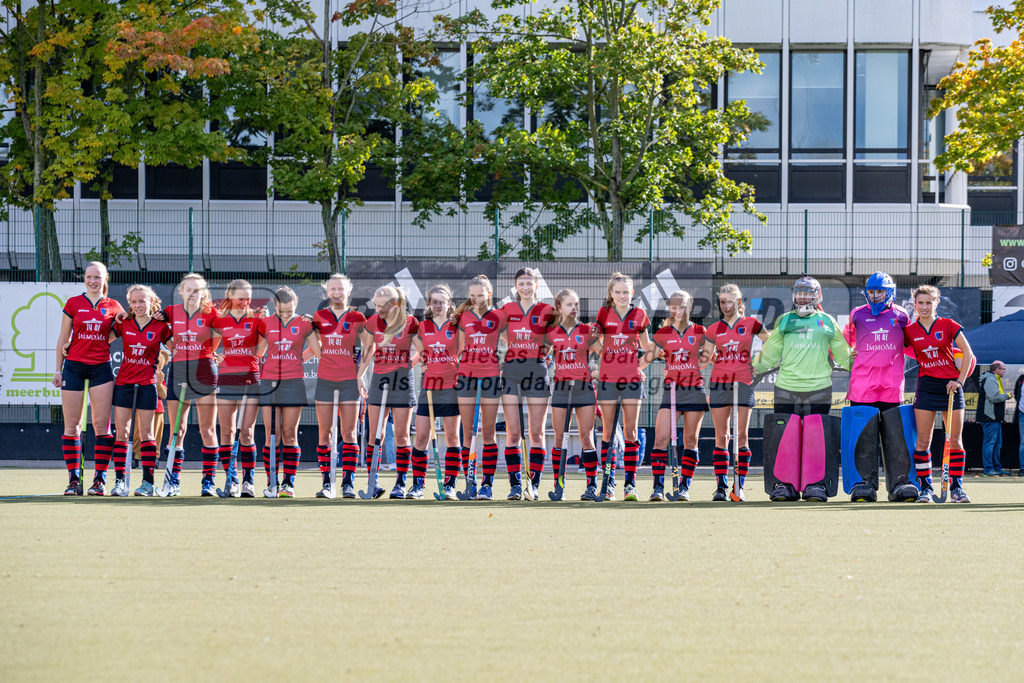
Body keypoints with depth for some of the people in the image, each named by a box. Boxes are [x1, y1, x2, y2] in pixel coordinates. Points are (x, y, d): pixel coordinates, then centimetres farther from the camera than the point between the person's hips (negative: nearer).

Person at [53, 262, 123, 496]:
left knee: (101, 424, -4)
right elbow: (63, 339, 8)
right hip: (74, 366, 0)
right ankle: (74, 479, 2)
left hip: (101, 368, 0)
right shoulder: (73, 304, 5)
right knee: (72, 424, -1)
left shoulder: (113, 307, 6)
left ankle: (100, 479, -2)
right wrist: (58, 369, 5)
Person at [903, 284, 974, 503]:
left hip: (950, 386, -1)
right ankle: (925, 488, 3)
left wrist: (960, 380, -6)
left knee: (954, 440, -1)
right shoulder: (909, 331, 3)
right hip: (926, 386, 1)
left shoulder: (948, 326, -1)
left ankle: (956, 487, 5)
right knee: (923, 441, -4)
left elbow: (968, 354, 1)